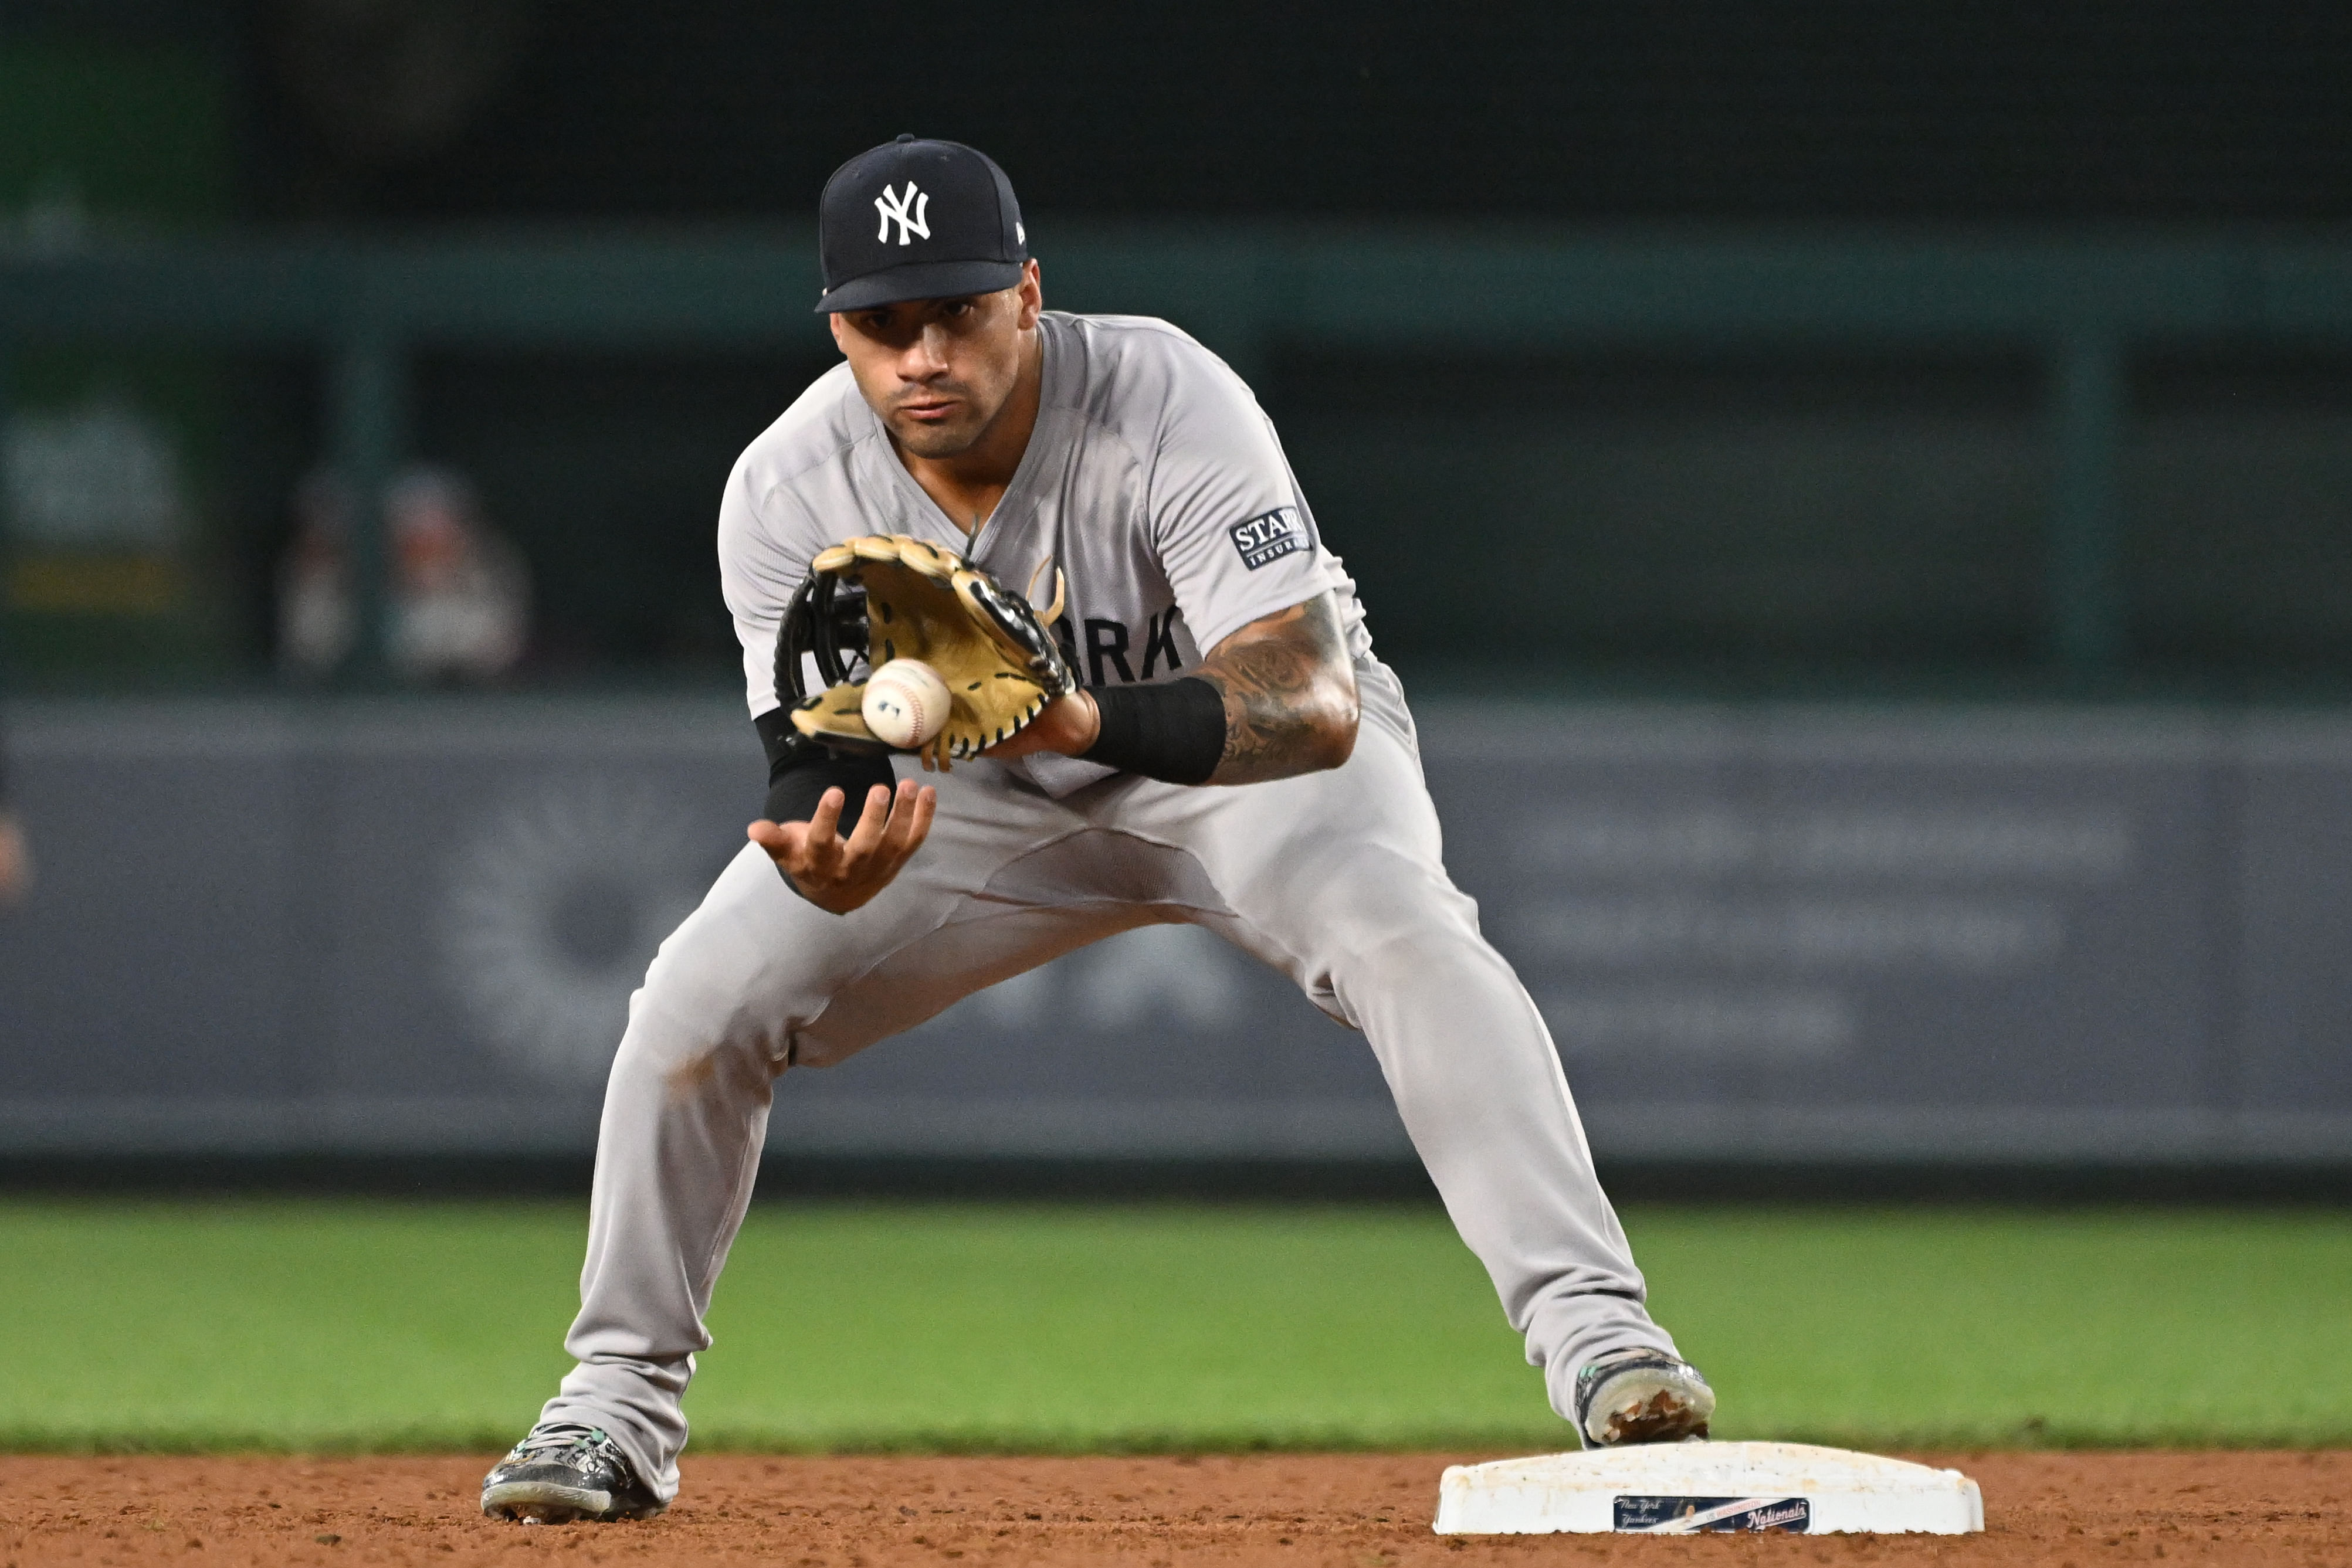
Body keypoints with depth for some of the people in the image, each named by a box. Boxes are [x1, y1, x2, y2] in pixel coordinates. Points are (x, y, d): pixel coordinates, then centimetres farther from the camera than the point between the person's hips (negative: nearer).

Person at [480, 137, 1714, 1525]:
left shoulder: (1170, 407, -34)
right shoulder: (786, 493, -23)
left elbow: (1311, 704, -42)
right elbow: (820, 759, -21)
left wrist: (1093, 720, -59)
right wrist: (826, 860, -46)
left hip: (1232, 751, -3)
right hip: (979, 786, 3)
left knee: (1408, 935, -33)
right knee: (706, 995, -11)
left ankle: (1595, 1330, -34)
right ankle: (620, 1406, 7)